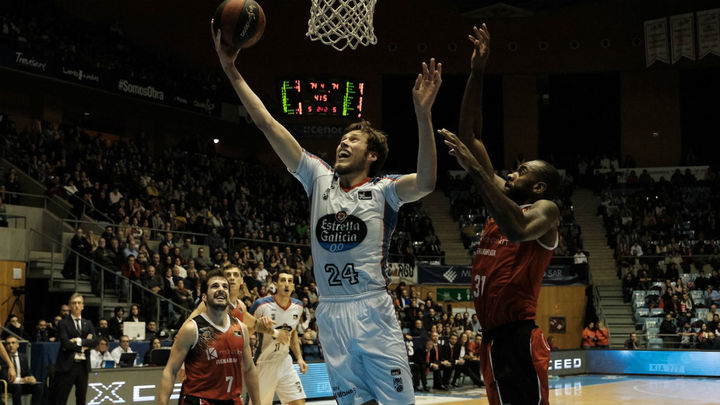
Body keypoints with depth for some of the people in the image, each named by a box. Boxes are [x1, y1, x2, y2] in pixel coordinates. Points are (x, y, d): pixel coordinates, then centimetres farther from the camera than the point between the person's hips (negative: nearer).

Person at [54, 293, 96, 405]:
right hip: (67, 365, -5)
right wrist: (82, 347, -8)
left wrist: (79, 341, -12)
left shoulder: (88, 323, 14)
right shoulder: (63, 323, 0)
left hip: (83, 365, 5)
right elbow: (65, 343, -13)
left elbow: (95, 341, 0)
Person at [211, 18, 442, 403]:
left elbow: (425, 182, -23)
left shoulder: (382, 190, -1)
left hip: (372, 311, -4)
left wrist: (423, 114, -32)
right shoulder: (319, 177, 10)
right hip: (330, 313, 4)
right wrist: (232, 71, 3)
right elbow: (268, 125, 7)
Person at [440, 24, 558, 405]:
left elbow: (518, 230, -31)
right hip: (492, 338, 9)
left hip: (519, 340, -9)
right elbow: (470, 136, 15)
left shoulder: (545, 209, -5)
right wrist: (476, 75, 8)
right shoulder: (503, 197, 16)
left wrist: (475, 169, -29)